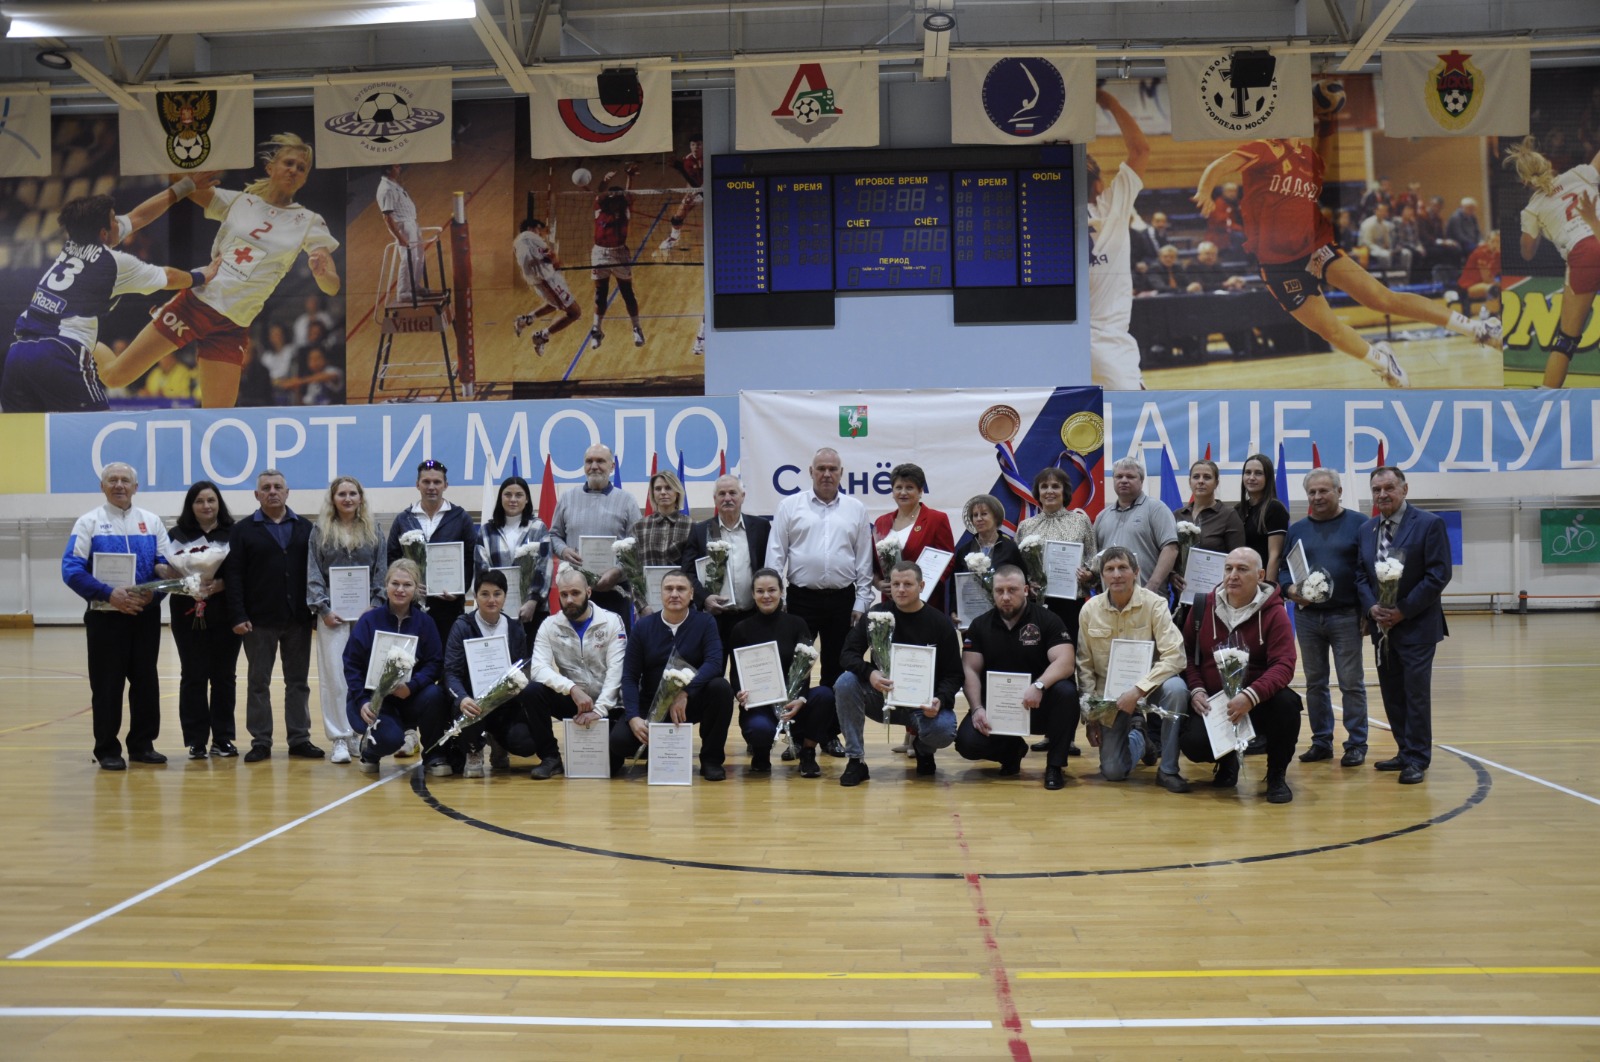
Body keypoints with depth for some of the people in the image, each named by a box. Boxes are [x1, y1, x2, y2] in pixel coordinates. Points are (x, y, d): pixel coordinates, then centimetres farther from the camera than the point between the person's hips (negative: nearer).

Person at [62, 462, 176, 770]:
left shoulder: (152, 522, 9)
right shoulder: (89, 522, 1)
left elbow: (169, 567, 6)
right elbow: (71, 571, -8)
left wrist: (153, 592, -13)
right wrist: (109, 594, -19)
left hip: (146, 615, 3)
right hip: (105, 615, -3)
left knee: (146, 681, 8)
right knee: (107, 685, 1)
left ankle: (142, 744, 18)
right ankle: (107, 750, 10)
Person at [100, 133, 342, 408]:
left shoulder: (309, 222, 0)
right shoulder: (237, 201, 6)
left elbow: (332, 287, -9)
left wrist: (322, 273, -31)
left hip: (230, 329, -1)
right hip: (194, 302, 1)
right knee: (114, 377, 4)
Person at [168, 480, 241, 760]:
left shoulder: (234, 534, 4)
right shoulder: (177, 535, 6)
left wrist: (221, 585, -17)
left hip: (225, 615, 0)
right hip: (189, 616, 0)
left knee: (224, 676, 5)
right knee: (193, 676, 2)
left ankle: (223, 738, 14)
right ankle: (195, 741, 8)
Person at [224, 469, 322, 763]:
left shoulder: (305, 528, 8)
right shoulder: (243, 530, 2)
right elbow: (233, 576, -2)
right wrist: (238, 616, -10)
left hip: (298, 619, 2)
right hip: (259, 620, -1)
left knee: (298, 682, 7)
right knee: (258, 682, 5)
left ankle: (300, 739, 14)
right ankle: (260, 741, 12)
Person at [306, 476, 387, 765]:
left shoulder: (372, 531, 10)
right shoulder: (320, 531, 7)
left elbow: (380, 571, 8)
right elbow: (313, 573, 3)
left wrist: (376, 606, -3)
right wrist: (323, 608, -6)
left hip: (366, 612, 1)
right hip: (332, 613, -1)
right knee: (334, 676, -3)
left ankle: (359, 734, 11)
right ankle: (339, 738, 2)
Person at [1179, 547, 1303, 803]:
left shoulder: (1274, 613, -9)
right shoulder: (1203, 607, 1)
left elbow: (1283, 665, -19)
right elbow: (1187, 653, 8)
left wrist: (1250, 696, -35)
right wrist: (1196, 690, -9)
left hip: (1259, 701, -1)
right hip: (1212, 702, 2)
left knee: (1287, 703, -35)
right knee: (1193, 743, -26)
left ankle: (1277, 775, -6)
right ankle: (1227, 761, 17)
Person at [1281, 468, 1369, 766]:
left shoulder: (1358, 524, 0)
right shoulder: (1296, 530, 11)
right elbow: (1283, 570, 11)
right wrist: (1290, 589, -11)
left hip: (1345, 616, -4)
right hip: (1307, 616, 4)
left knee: (1351, 683, -1)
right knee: (1315, 683, 10)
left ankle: (1356, 744, 8)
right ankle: (1321, 742, 19)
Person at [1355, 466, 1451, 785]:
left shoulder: (1429, 524, -8)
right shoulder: (1366, 529, 9)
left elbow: (1439, 575, -12)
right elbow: (1360, 574, 10)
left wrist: (1403, 610, -16)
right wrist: (1372, 607, -8)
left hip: (1416, 625, -6)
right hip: (1382, 625, 6)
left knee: (1416, 692, -3)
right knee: (1391, 693, 10)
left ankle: (1417, 759, 6)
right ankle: (1406, 752, 21)